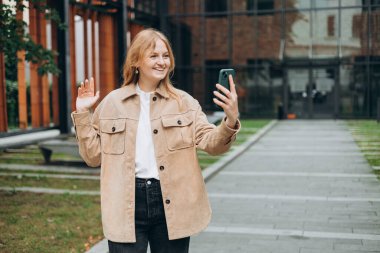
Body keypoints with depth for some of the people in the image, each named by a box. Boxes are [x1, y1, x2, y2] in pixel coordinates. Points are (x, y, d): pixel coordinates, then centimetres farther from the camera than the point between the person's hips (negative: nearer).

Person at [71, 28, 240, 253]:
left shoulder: (184, 102, 3)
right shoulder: (111, 103, 4)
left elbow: (211, 143, -6)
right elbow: (94, 156, 8)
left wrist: (231, 121, -25)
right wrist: (82, 114, -1)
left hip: (172, 204, 1)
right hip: (126, 205, 0)